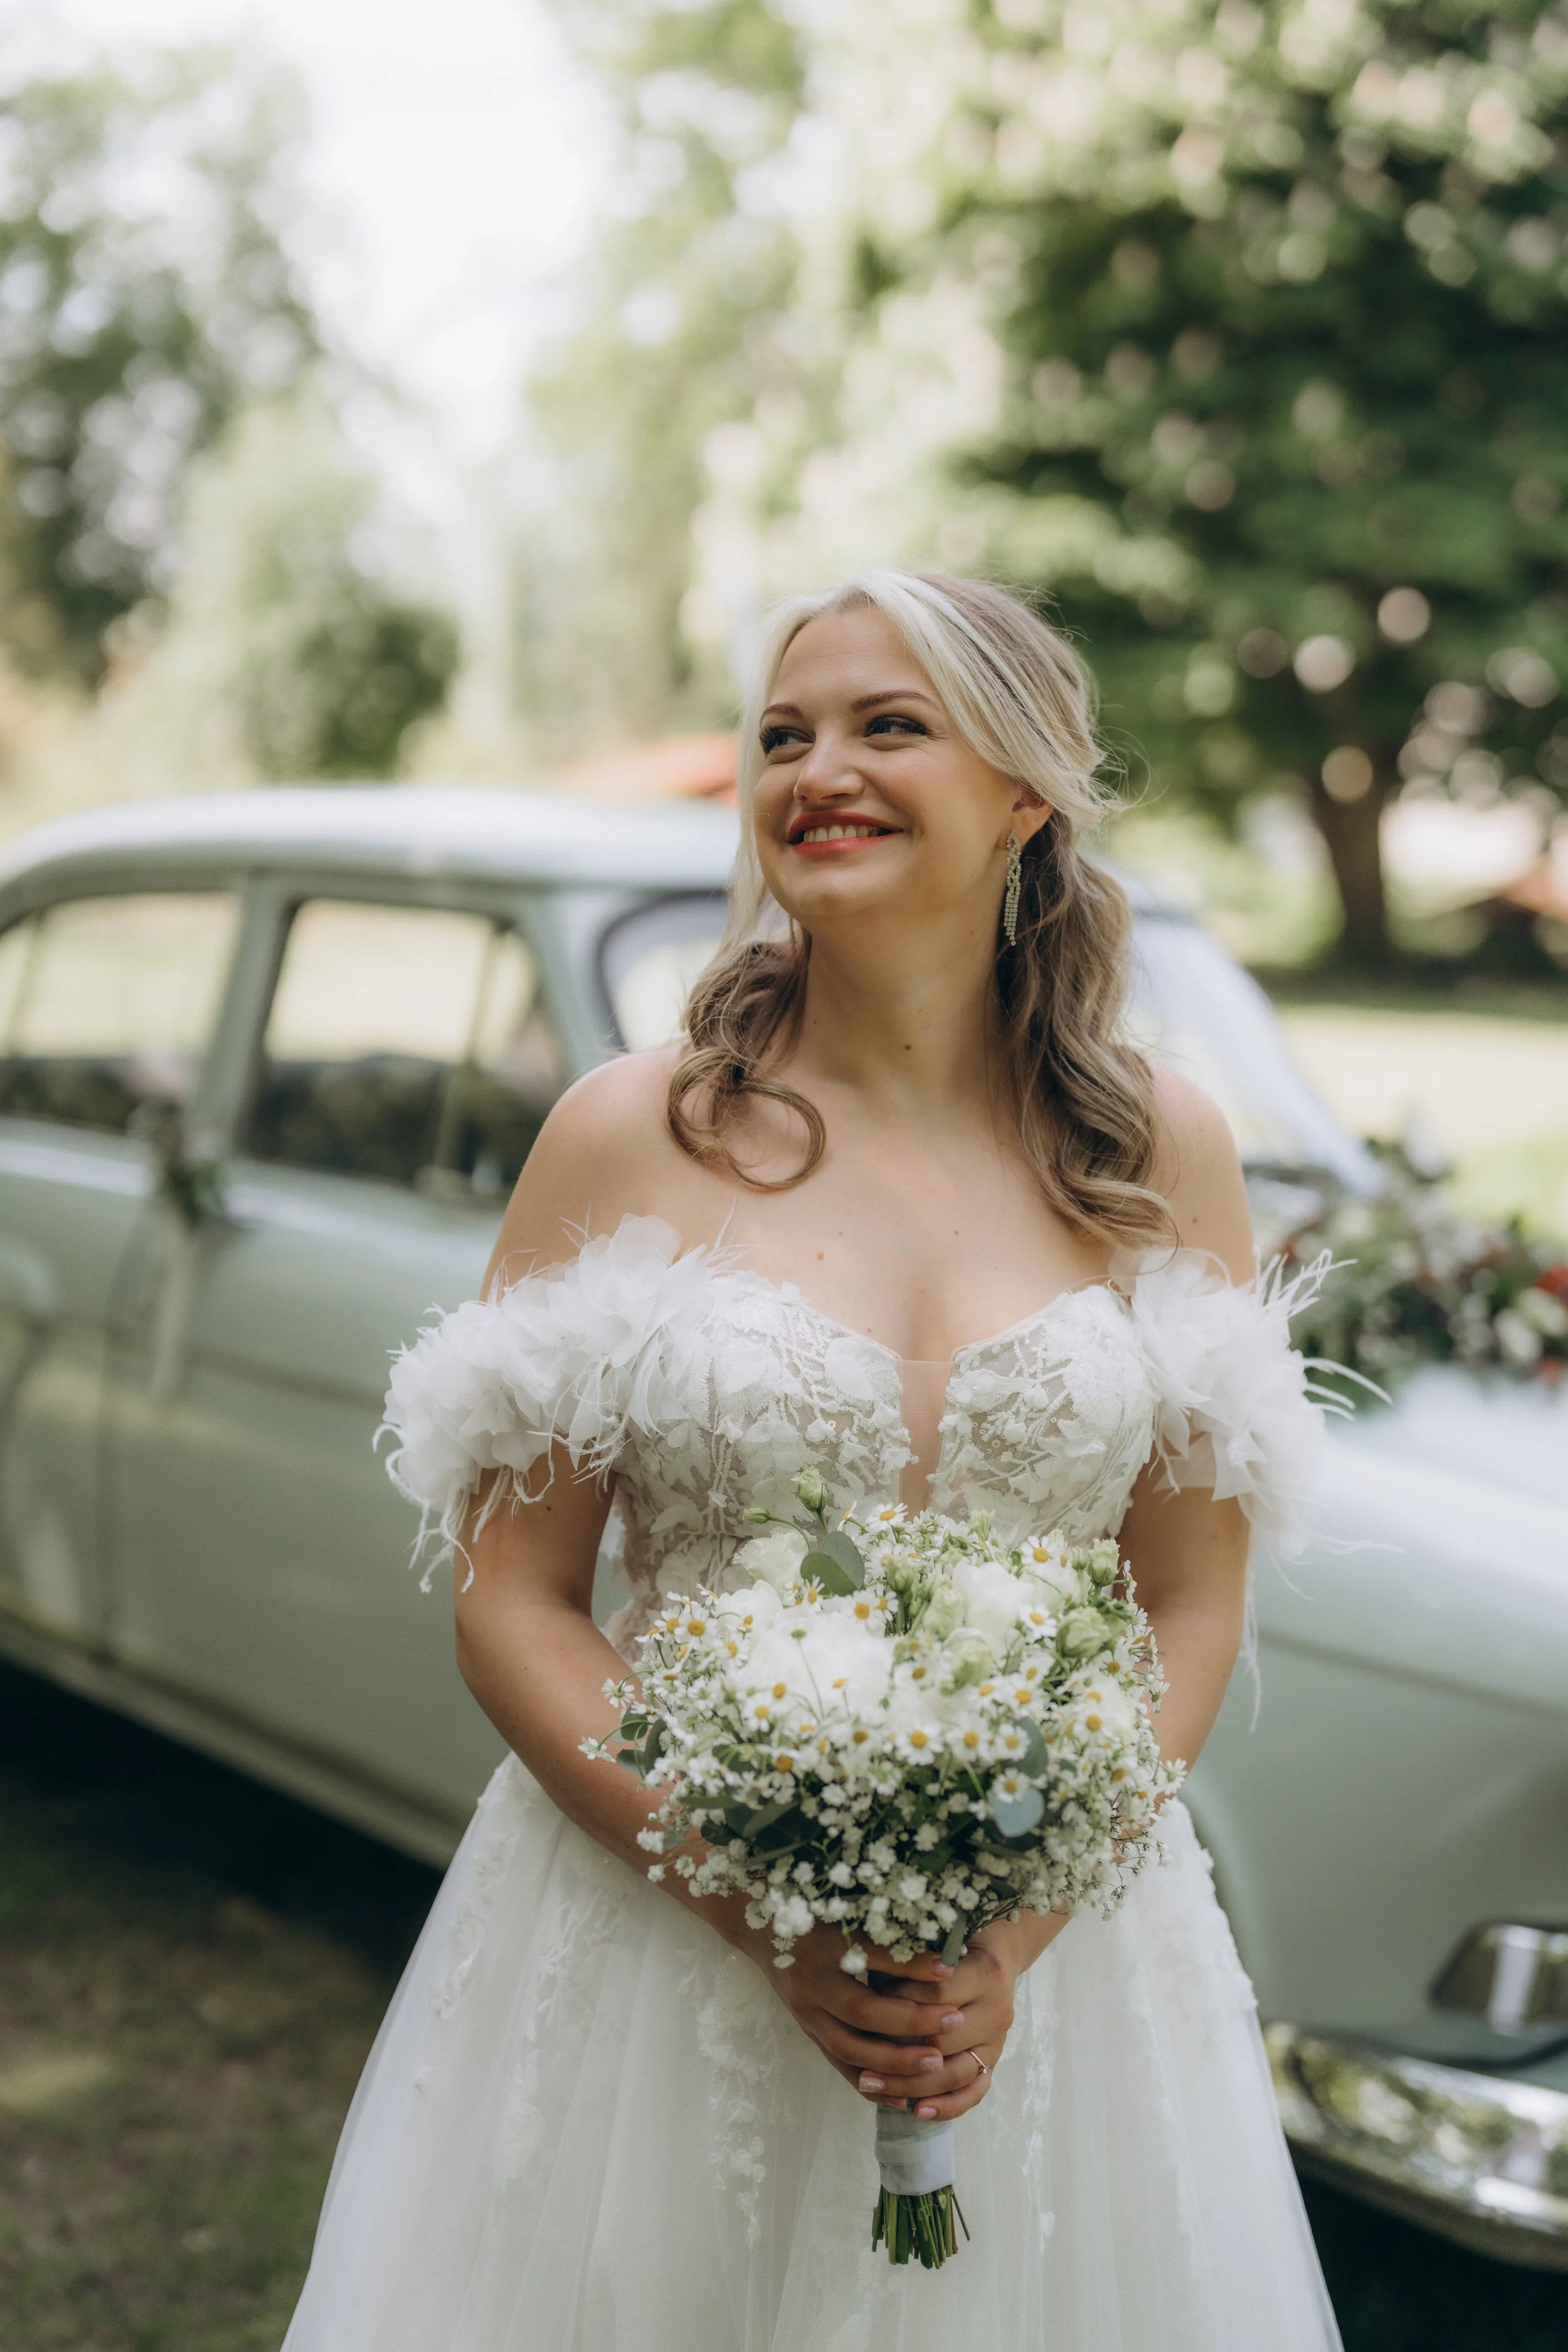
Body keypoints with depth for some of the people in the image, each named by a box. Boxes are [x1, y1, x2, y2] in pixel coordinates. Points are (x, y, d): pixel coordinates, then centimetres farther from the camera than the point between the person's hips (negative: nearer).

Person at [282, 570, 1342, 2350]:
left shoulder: (1159, 1157, -1)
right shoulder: (626, 1137, -6)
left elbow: (1193, 1607, 2)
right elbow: (510, 1605, -5)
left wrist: (1018, 1927, -12)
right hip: (651, 1920, -1)